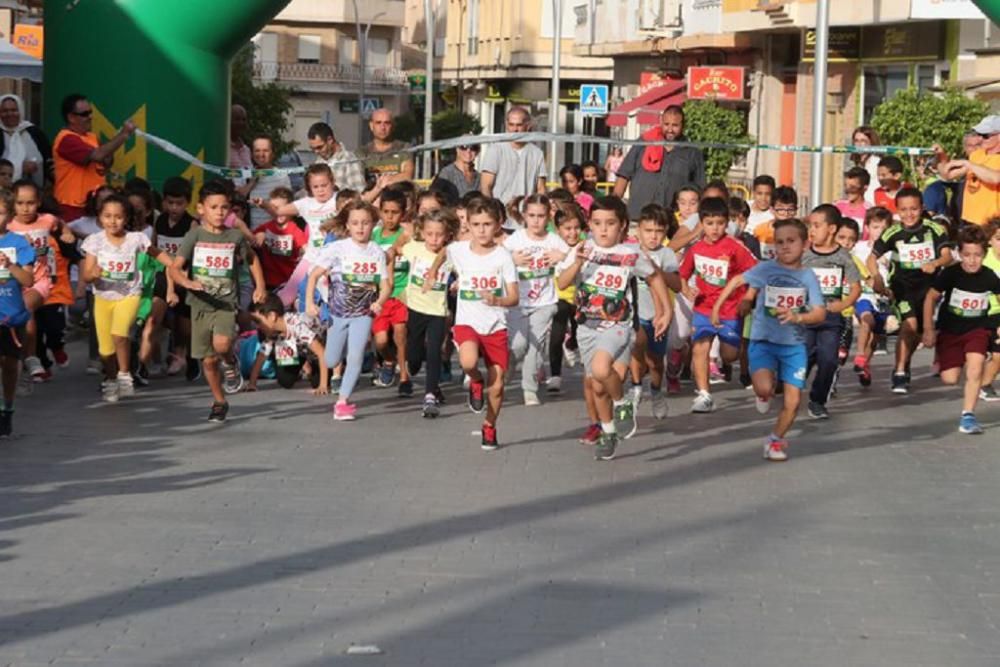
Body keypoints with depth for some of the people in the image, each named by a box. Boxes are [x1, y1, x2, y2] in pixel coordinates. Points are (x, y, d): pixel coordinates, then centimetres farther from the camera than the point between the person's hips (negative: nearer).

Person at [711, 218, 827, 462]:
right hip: (763, 341, -2)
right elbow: (737, 281, 9)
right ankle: (764, 394, 12)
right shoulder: (766, 269, -3)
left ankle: (776, 440, 27)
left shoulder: (808, 277, 0)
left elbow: (820, 314, -5)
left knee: (793, 401, 1)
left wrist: (798, 317, -24)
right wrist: (717, 308, 6)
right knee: (764, 388, -28)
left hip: (794, 345, 2)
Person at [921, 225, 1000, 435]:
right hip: (950, 331, 0)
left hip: (977, 329, 0)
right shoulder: (950, 274, -16)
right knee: (949, 379, -5)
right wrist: (928, 330, -5)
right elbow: (931, 298, -6)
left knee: (975, 364, -25)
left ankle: (968, 415, -17)